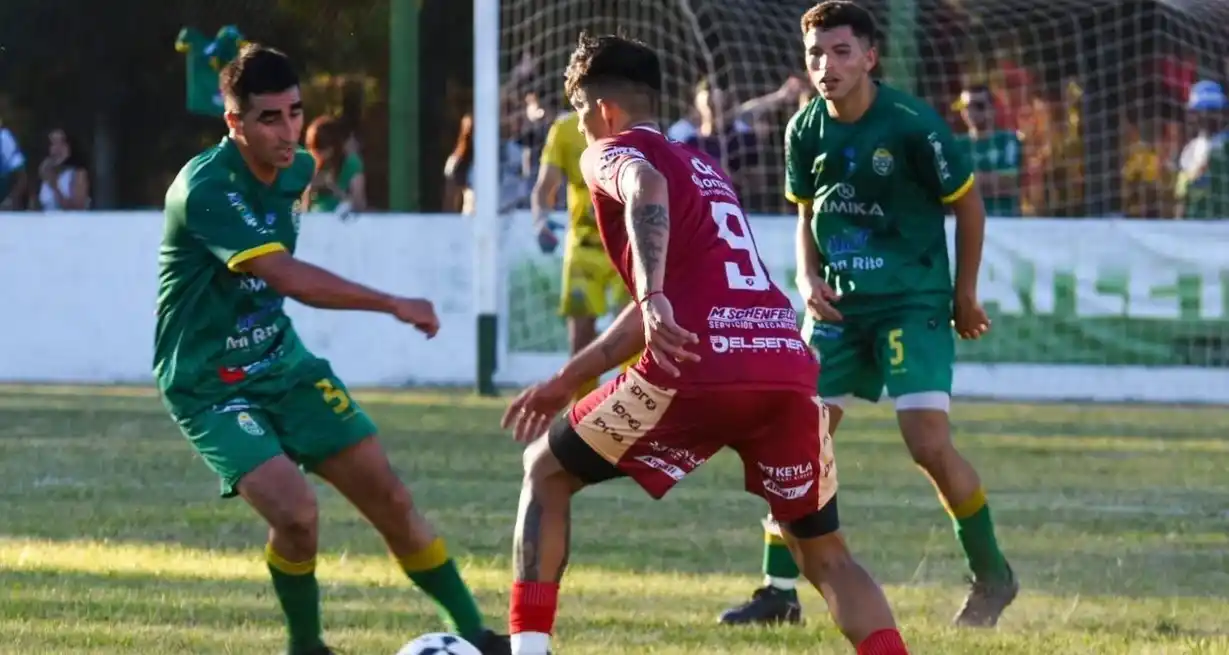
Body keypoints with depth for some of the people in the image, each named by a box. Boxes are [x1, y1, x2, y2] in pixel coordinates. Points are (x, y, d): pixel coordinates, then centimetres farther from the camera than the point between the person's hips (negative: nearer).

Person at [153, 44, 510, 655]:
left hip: (280, 359, 7)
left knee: (390, 498, 1)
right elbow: (289, 278, -35)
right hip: (210, 387, -7)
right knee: (295, 510, -24)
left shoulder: (297, 168, 1)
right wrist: (393, 304, -37)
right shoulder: (205, 188, -27)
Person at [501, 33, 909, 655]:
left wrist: (653, 297, -30)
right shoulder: (704, 167, 33)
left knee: (546, 472, 16)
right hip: (788, 364, 6)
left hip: (699, 368, -6)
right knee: (825, 554, 17)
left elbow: (646, 190, -17)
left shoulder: (613, 153, 10)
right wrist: (566, 381, 42)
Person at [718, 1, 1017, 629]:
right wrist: (808, 277, -3)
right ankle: (778, 591, 7)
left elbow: (968, 205, -3)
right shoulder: (806, 129, 0)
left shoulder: (911, 124, -15)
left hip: (913, 302, -5)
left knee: (929, 443, -15)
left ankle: (992, 575, 5)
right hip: (838, 305, 5)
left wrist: (965, 295, 3)